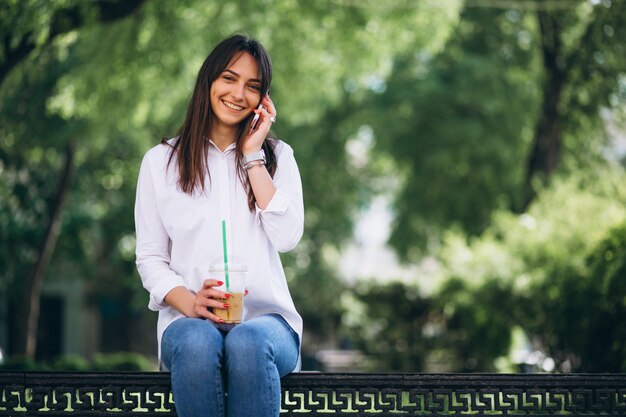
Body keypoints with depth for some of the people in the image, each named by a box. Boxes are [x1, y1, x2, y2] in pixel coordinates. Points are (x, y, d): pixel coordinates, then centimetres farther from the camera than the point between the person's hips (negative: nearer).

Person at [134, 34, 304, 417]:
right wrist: (189, 303, -13)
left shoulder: (277, 156, 15)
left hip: (266, 317, 0)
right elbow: (150, 258, 7)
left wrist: (253, 156, 0)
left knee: (248, 343, -37)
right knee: (197, 342, -37)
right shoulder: (161, 161, 13)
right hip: (189, 321, 0)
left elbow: (287, 237, -3)